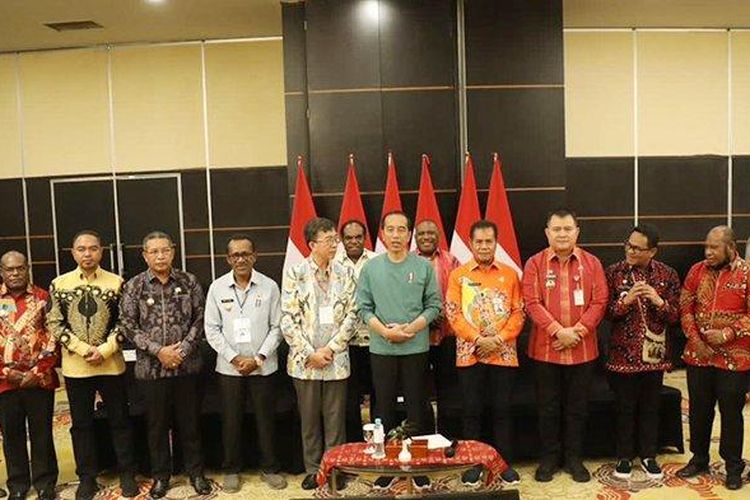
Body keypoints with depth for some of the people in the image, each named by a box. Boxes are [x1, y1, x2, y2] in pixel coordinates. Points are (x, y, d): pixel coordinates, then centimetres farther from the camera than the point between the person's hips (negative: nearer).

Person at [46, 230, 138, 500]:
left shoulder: (116, 282, -2)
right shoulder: (59, 284, 1)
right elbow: (54, 324, -2)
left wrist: (104, 351, -13)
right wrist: (84, 349, -12)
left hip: (111, 364, -1)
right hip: (75, 366, 1)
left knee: (119, 420, 8)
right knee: (81, 424, 11)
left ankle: (127, 473, 21)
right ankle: (87, 477, 25)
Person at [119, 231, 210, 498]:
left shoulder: (188, 282, 0)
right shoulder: (134, 286, -2)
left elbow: (199, 319, 0)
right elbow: (128, 326, -4)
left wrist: (184, 349, -11)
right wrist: (158, 350, -13)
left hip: (186, 365, 0)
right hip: (151, 367, 0)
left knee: (189, 422, 10)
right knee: (157, 425, 11)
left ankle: (196, 472, 26)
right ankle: (161, 476, 28)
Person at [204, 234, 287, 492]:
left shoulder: (269, 286, -4)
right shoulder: (217, 287, -1)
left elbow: (276, 327, -3)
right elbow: (212, 329, -1)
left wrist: (258, 358, -11)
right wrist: (233, 358, -9)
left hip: (263, 367, -1)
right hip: (229, 367, 1)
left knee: (266, 419, 9)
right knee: (231, 421, 11)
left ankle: (269, 468, 26)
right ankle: (232, 470, 28)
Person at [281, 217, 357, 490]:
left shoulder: (345, 274, 3)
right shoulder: (295, 273, -3)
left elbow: (351, 316, 1)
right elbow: (288, 319, -6)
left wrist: (330, 348, -9)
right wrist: (310, 354, -10)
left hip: (336, 360, 1)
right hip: (305, 360, -1)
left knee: (335, 419, 9)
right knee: (309, 419, 12)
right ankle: (313, 470, 27)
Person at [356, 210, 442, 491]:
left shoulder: (423, 266, 0)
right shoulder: (371, 267, 2)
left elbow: (434, 305, 0)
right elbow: (363, 308, 1)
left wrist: (413, 328, -14)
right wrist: (384, 331, -13)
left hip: (416, 348, -1)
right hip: (381, 349, 1)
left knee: (417, 408, 7)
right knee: (384, 408, 9)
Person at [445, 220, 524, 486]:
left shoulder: (510, 274, 6)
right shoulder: (458, 275, 2)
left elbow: (519, 312, 2)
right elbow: (453, 313, -4)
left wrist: (499, 339, -12)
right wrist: (477, 339, -14)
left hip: (503, 353, 1)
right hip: (470, 354, 0)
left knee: (502, 410, 8)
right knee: (472, 410, 6)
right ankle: (473, 463, 19)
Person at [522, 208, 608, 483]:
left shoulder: (592, 263, 3)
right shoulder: (535, 263, -2)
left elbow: (599, 301, -3)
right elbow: (532, 303, -9)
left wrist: (578, 330, -14)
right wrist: (559, 331, -18)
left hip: (583, 349, 1)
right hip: (545, 348, -1)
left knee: (577, 408, 12)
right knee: (548, 408, 9)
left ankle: (574, 458, 26)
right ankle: (549, 458, 23)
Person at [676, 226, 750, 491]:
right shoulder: (697, 271, 2)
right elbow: (685, 309, 4)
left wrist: (728, 333, -20)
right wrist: (695, 340, -6)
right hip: (698, 355, 3)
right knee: (699, 410, 14)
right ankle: (699, 459, 30)